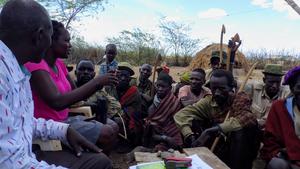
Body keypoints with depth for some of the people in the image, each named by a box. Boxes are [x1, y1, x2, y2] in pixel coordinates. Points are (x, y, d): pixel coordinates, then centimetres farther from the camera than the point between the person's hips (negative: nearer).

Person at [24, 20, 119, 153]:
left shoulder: (59, 63, 7)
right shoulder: (36, 64, -18)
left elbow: (76, 94, 9)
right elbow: (57, 102, -32)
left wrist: (99, 84, -7)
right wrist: (96, 81, -26)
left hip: (65, 119, 9)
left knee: (113, 127, 5)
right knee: (106, 134, -17)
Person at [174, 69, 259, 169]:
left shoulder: (241, 99, -14)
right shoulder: (209, 102, -7)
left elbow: (249, 118, -36)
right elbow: (181, 115, -15)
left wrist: (215, 128, -39)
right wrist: (190, 137, -32)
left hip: (239, 153, -3)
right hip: (216, 150, 3)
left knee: (241, 129, -31)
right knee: (193, 122, -13)